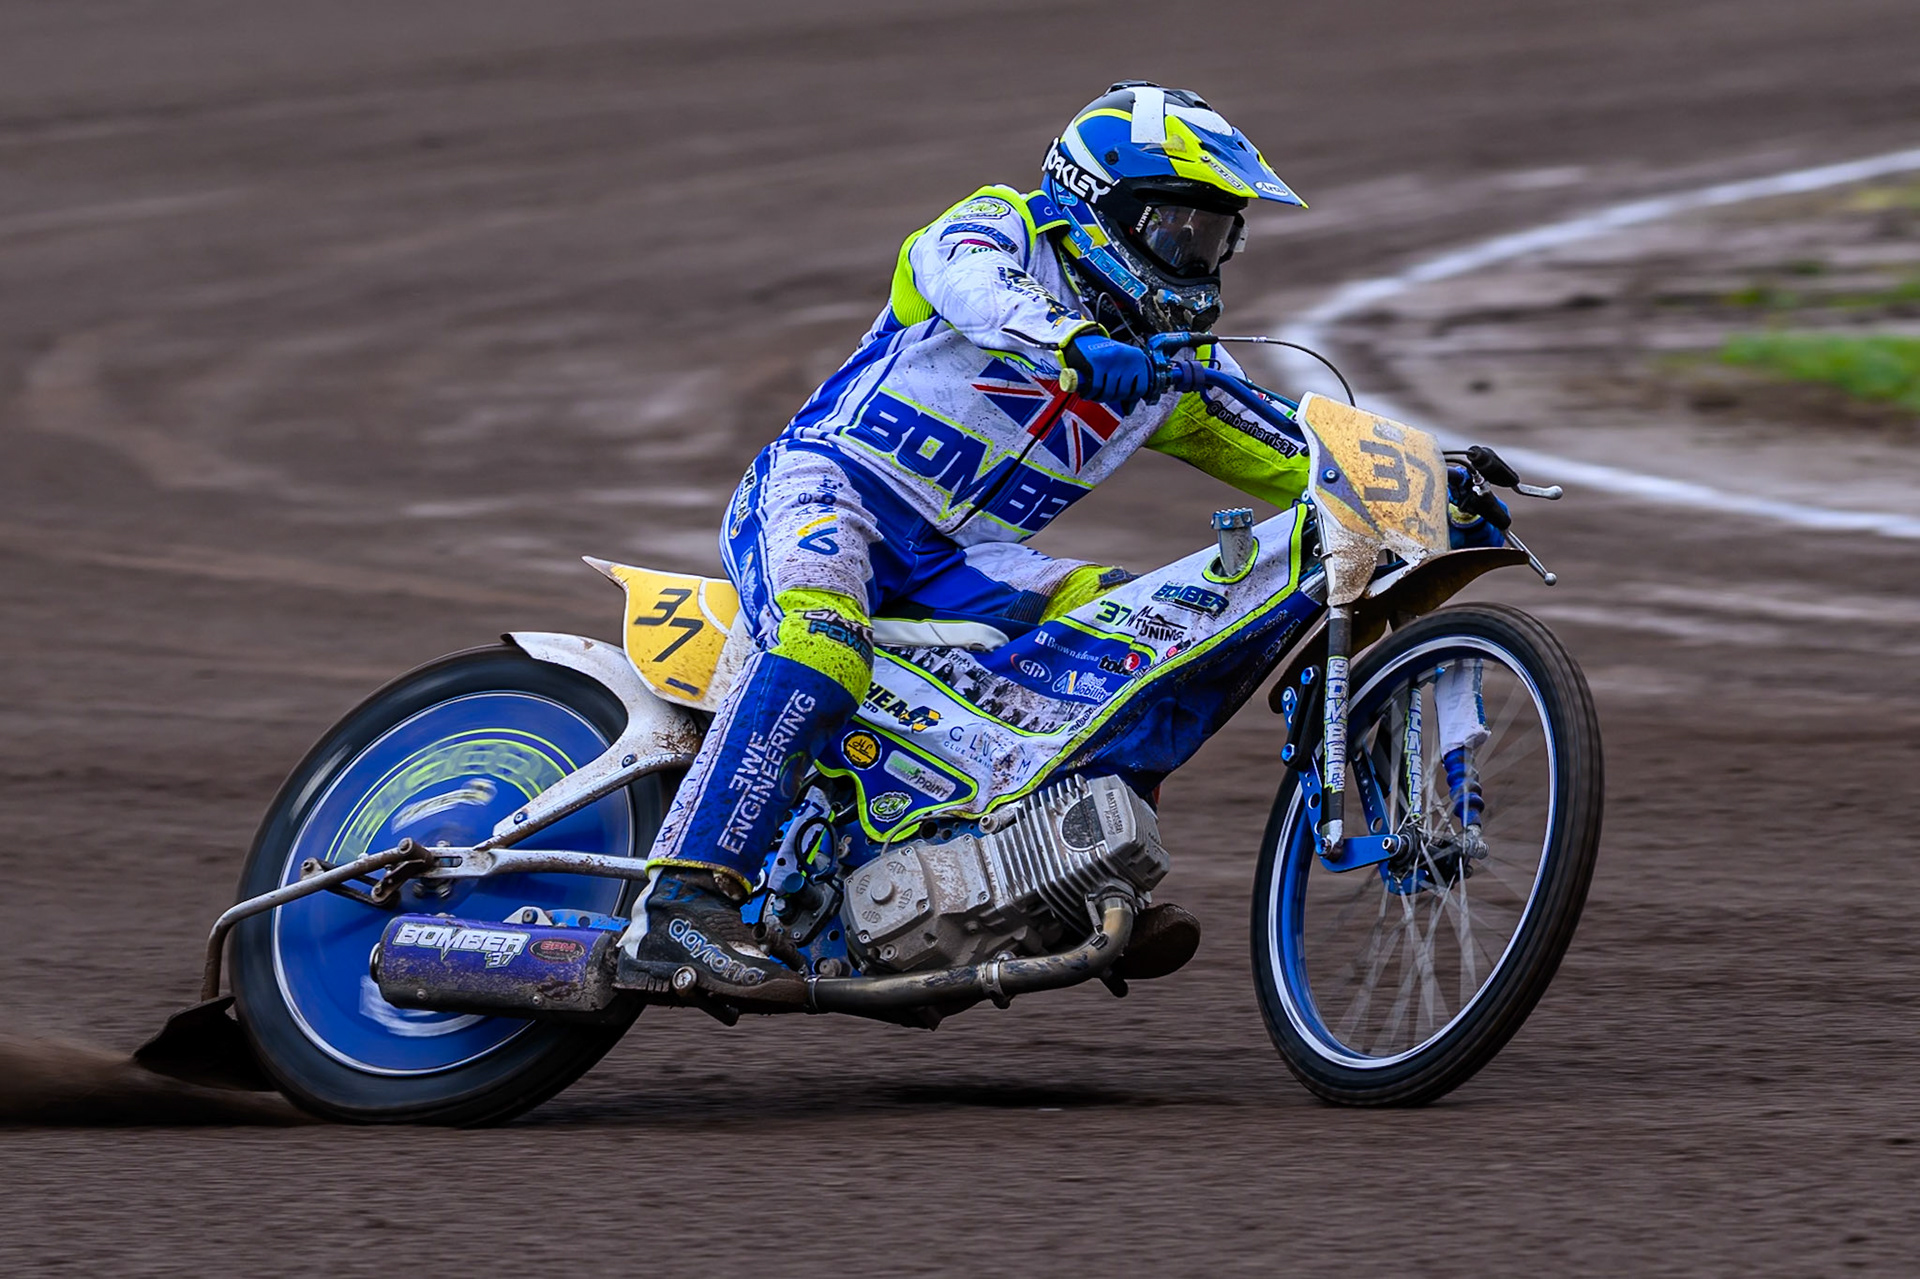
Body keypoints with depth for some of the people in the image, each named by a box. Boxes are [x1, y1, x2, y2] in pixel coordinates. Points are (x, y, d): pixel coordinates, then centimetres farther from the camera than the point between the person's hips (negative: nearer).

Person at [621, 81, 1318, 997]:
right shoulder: (1003, 229, -2)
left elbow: (1291, 459, 20)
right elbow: (970, 275, -26)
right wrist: (1075, 346, -46)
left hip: (957, 560, 7)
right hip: (826, 487, -7)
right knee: (823, 645, -36)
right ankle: (685, 900, -43)